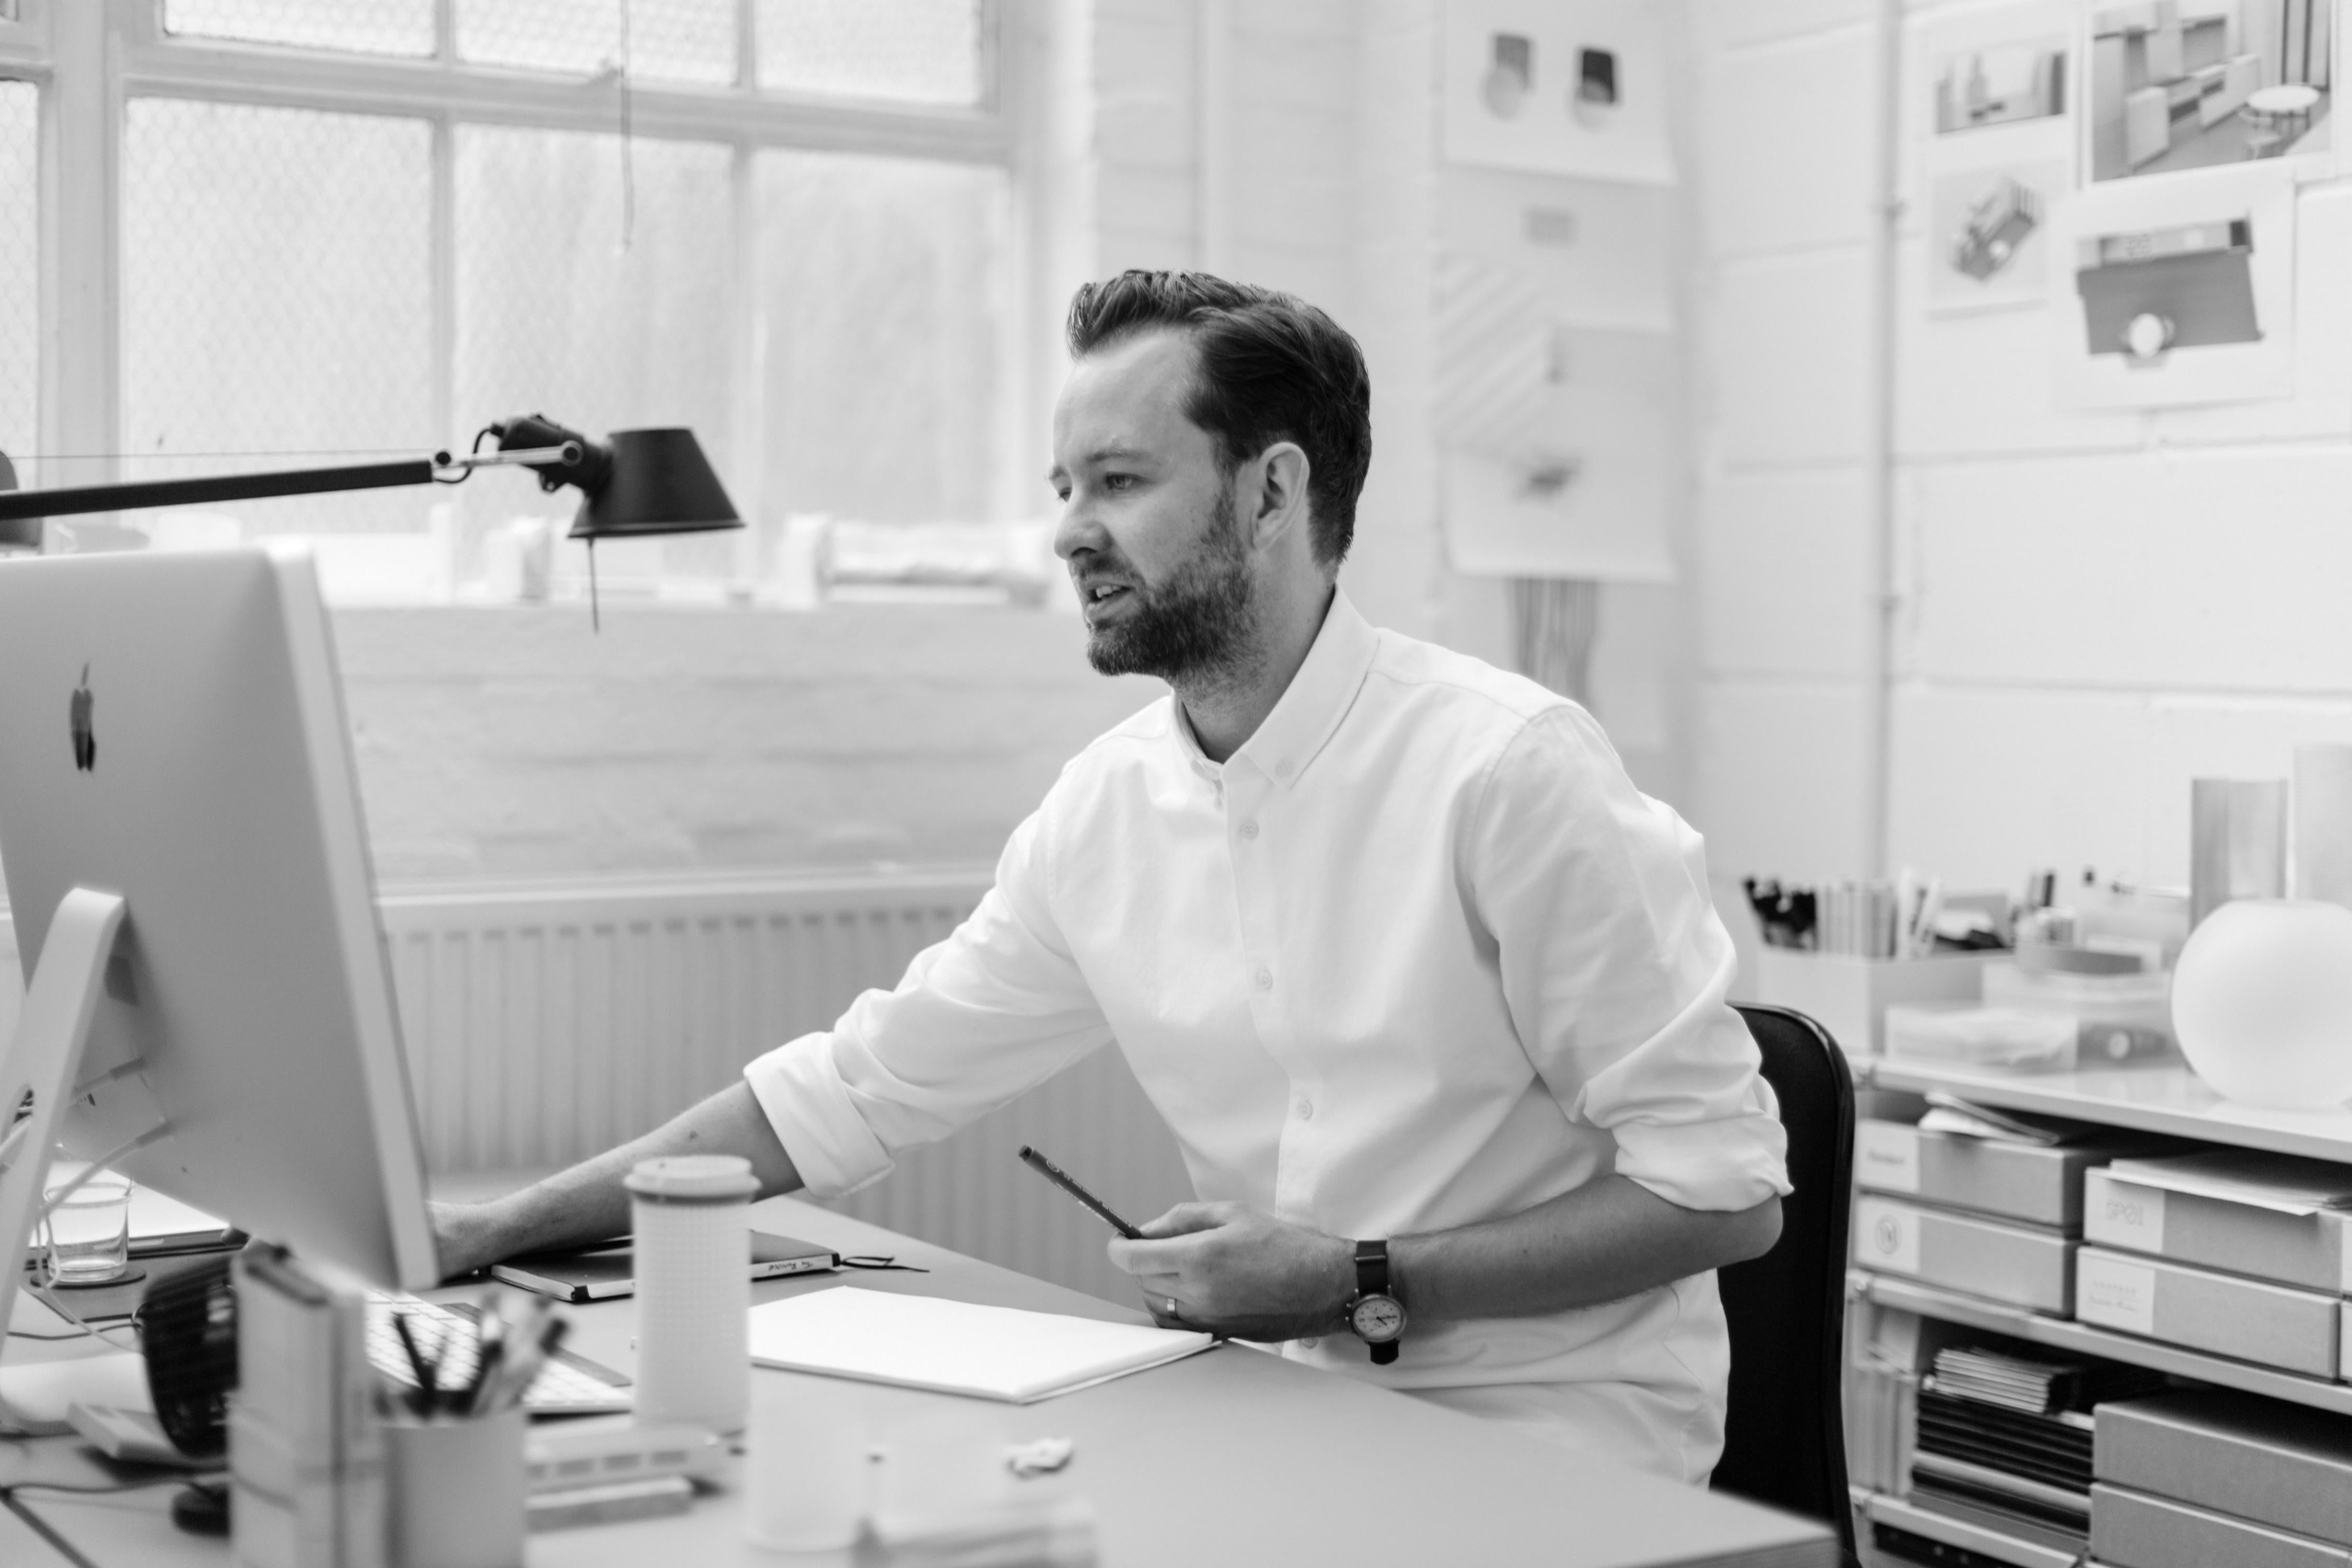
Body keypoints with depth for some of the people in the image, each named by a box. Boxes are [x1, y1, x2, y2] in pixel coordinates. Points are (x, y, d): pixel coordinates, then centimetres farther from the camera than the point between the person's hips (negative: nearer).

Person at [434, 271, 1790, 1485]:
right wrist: (509, 1226, 5)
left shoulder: (1503, 769, -17)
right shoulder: (1106, 807, 2)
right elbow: (857, 1086, 10)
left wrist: (1366, 1285, -21)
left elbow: (1725, 1185, -15)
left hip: (1551, 1437, -5)